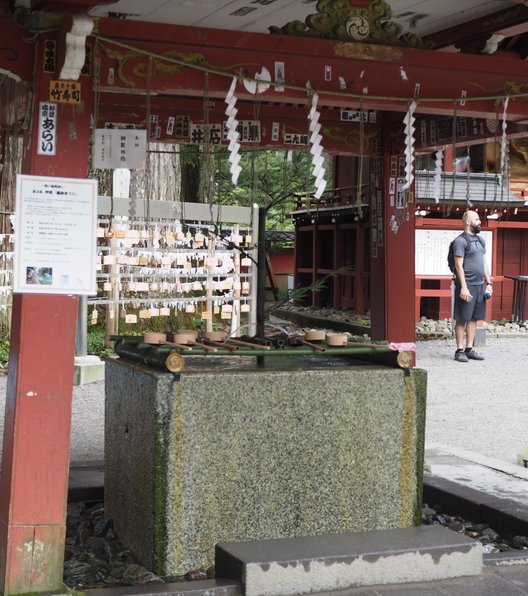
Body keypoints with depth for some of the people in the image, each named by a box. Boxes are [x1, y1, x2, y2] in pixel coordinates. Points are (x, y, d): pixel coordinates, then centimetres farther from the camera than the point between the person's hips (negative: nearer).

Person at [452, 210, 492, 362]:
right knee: (462, 319, -2)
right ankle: (460, 350, 2)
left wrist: (489, 283, 14)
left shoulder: (480, 240, 17)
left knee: (474, 318, 9)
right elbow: (459, 265, -13)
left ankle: (469, 349, 15)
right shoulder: (460, 241, -9)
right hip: (467, 285, -8)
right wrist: (463, 287, -19)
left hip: (480, 285, 8)